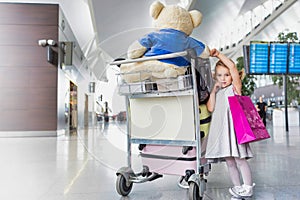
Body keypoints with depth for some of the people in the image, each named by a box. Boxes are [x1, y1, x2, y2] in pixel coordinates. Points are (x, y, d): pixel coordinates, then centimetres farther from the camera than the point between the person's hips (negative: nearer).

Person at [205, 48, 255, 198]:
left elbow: (232, 66, -12)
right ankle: (237, 189, 21)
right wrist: (213, 91, 3)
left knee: (240, 160, -4)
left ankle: (248, 189, 8)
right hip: (220, 129, 6)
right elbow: (211, 108, 4)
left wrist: (218, 54, -7)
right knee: (229, 162, 10)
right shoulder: (217, 92, 18)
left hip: (234, 128, -6)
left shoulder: (235, 87, 2)